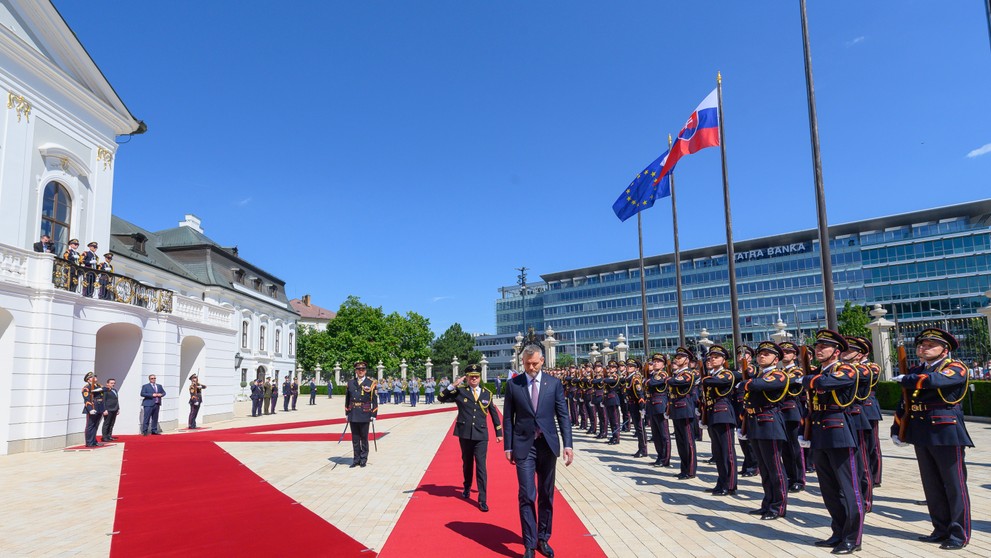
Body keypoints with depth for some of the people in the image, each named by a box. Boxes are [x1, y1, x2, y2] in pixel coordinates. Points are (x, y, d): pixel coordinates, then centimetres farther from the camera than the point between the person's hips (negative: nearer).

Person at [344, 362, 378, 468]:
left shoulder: (371, 383, -2)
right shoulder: (350, 383, 7)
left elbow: (374, 400, -2)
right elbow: (347, 399, 12)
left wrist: (374, 415, -5)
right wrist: (347, 413, 10)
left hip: (365, 415, -3)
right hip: (353, 415, 3)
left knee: (364, 438, 6)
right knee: (355, 438, 8)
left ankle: (364, 459, 18)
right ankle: (356, 459, 18)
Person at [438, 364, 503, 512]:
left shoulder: (487, 393, 5)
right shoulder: (460, 392, 0)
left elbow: (494, 413, 12)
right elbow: (442, 398, -7)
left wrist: (499, 432, 14)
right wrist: (453, 386, -18)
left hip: (481, 435, 0)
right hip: (465, 434, 1)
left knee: (481, 467, -6)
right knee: (467, 464, 18)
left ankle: (482, 500, -1)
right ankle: (467, 488, 43)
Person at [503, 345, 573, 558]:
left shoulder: (554, 383, 1)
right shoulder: (513, 384, 0)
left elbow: (563, 415, 1)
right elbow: (508, 418, 3)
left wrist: (568, 444, -6)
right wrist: (508, 447, 0)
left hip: (548, 445, 2)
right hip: (524, 446, -1)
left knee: (546, 495, 11)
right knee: (527, 496, -4)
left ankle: (543, 539, 25)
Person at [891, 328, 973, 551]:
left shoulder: (955, 368, -6)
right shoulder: (916, 371, 12)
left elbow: (934, 380, -28)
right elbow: (905, 402, 14)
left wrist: (905, 379, -12)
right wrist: (897, 430, 9)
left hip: (946, 433, -6)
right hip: (921, 434, 6)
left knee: (954, 485, 2)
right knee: (932, 486, 13)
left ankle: (959, 534, 12)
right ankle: (942, 529, 24)